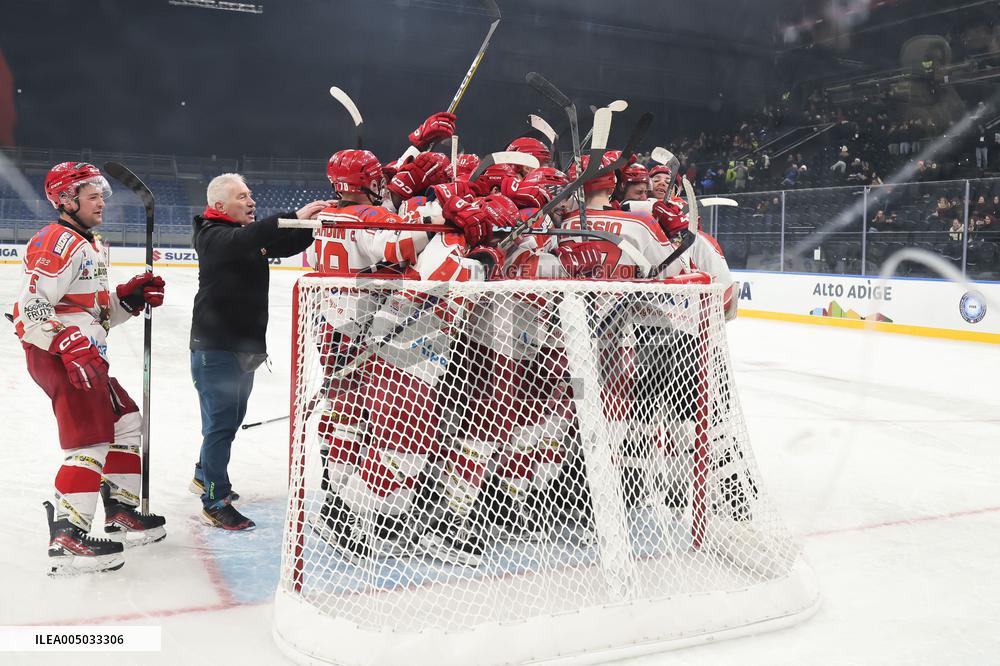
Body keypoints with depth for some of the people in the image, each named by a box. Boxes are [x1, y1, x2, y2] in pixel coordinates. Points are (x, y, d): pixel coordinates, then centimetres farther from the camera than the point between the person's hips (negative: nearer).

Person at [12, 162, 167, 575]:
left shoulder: (91, 246, 20)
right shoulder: (57, 243, -13)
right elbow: (32, 309, -22)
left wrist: (132, 296, 6)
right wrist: (71, 348, -31)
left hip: (84, 354, 11)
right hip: (55, 355, -11)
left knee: (127, 423, 16)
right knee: (91, 438, -15)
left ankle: (121, 512, 27)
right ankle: (67, 537, -11)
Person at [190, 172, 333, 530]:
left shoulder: (253, 233, 12)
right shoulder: (213, 236, -15)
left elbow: (288, 245, 10)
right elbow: (245, 240, -34)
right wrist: (296, 216, -44)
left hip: (245, 344, 9)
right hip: (215, 346, -9)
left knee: (231, 418, 21)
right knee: (221, 422, -5)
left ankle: (205, 475, 41)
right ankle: (215, 503, 4)